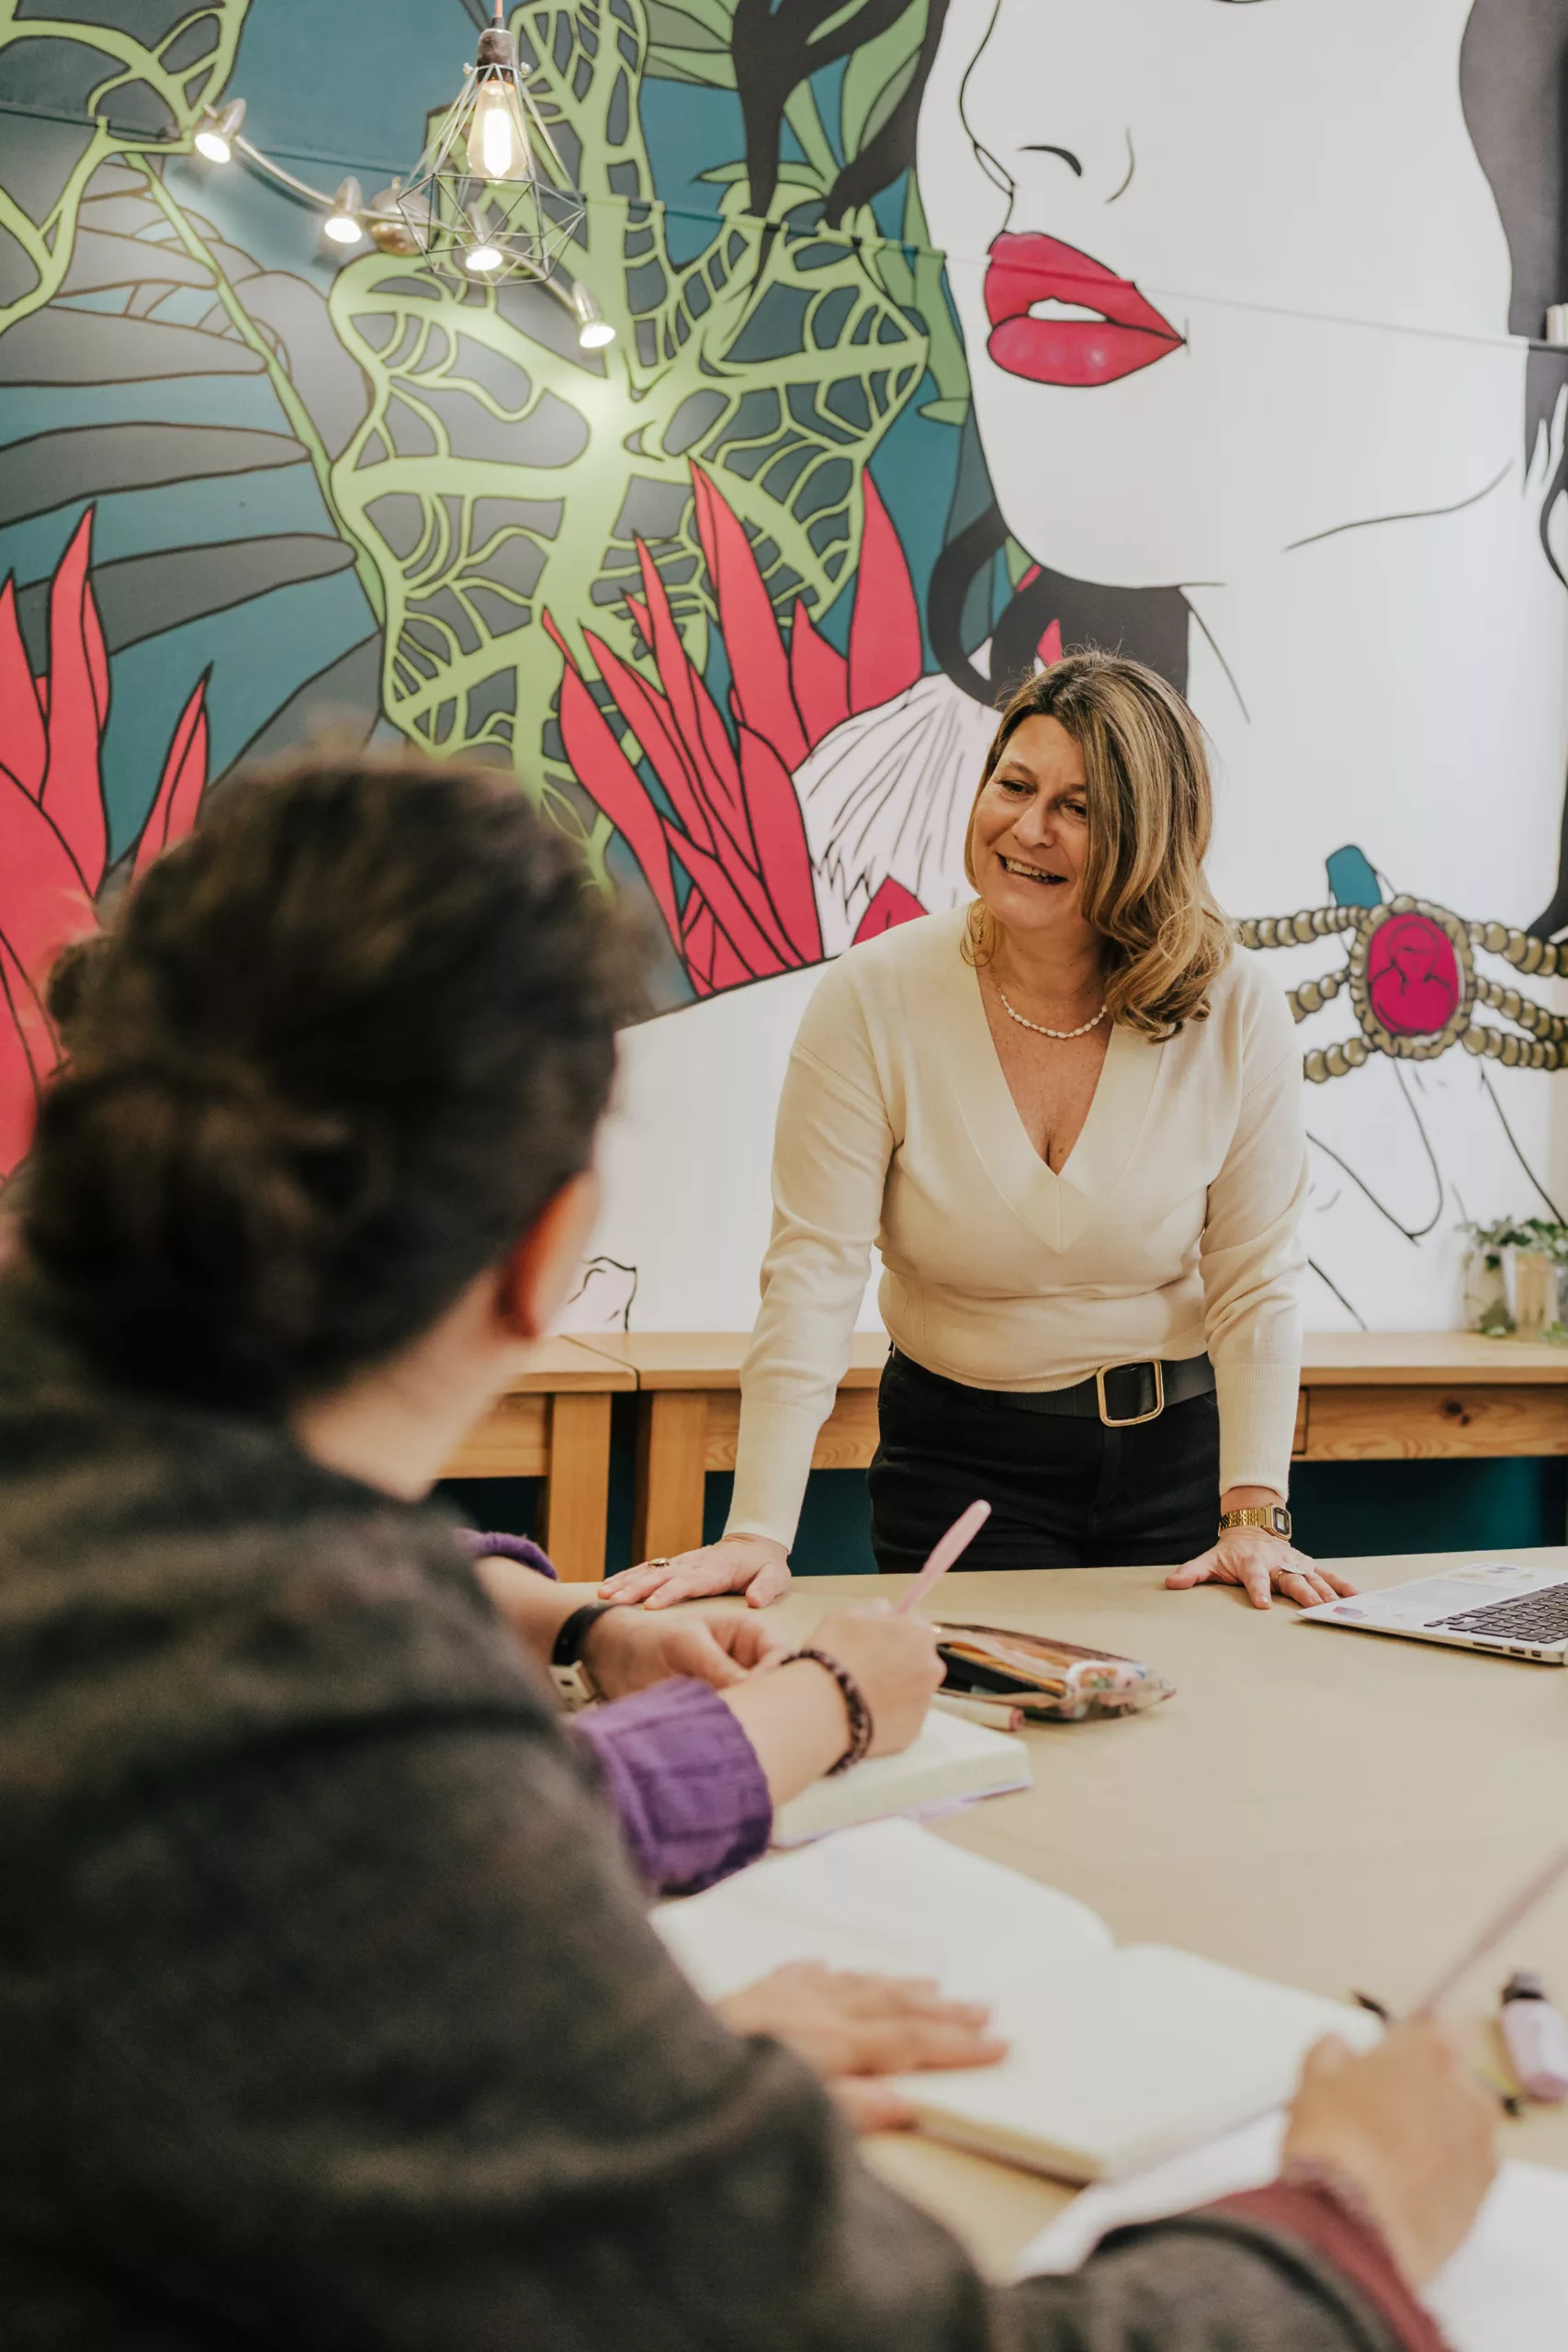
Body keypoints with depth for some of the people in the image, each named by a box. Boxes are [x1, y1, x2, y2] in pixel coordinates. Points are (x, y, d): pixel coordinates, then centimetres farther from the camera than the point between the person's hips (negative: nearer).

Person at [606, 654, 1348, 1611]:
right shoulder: (874, 1000, -13)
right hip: (962, 1464, -1)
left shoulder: (1238, 1014, -10)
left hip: (1179, 1457, 1)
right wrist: (760, 1530, -21)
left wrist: (1255, 1517, -14)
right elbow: (814, 1271, -16)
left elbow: (1257, 1282, -6)